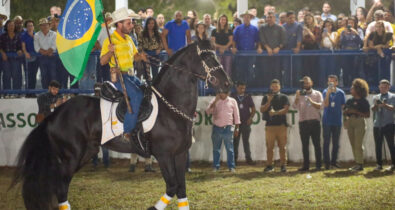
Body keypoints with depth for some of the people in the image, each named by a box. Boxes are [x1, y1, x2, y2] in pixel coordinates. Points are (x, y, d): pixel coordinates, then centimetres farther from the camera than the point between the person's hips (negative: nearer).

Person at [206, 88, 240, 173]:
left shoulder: (232, 101, 6)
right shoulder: (214, 101, 8)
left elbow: (236, 115, 8)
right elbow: (208, 111, -3)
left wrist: (236, 128, 4)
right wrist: (215, 101, -13)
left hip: (228, 128, -1)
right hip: (217, 128, 2)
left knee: (230, 148, -3)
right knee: (216, 149, 4)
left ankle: (231, 166, -1)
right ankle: (215, 166, 9)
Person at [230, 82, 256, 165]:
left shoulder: (248, 97, 8)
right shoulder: (232, 97, 3)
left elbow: (253, 109, 11)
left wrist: (250, 118, -2)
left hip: (246, 123, 1)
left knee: (246, 141, 2)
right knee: (235, 141, 2)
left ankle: (248, 158, 6)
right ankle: (234, 158, 8)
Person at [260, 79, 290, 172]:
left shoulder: (283, 97, 10)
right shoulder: (266, 97, 16)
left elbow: (286, 109, -3)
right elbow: (262, 110, 6)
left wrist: (275, 112, -15)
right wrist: (269, 101, -6)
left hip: (281, 125, -2)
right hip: (270, 125, 2)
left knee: (282, 146, -4)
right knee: (269, 146, -1)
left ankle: (283, 165, -1)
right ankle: (269, 165, 4)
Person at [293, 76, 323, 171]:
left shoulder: (317, 94, 9)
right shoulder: (299, 94, 12)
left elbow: (320, 105, -4)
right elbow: (295, 106, -2)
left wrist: (311, 101, -18)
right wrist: (297, 97, -18)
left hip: (315, 122, -2)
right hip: (303, 122, 2)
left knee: (317, 144, -2)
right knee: (305, 145, 2)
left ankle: (318, 165, 1)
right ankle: (306, 165, 6)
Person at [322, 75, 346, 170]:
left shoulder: (340, 93, 4)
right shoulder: (325, 92, 0)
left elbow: (343, 106, 9)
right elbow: (325, 105, -11)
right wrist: (328, 93, -19)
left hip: (337, 121, 2)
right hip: (327, 121, -2)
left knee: (336, 142, 6)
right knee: (326, 142, -2)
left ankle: (334, 161, 15)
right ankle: (326, 162, 2)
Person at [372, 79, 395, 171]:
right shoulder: (376, 97, 16)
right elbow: (373, 109, 3)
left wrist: (385, 105, -29)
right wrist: (375, 105, -20)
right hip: (377, 124, 4)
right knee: (378, 145, 3)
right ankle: (379, 165, 9)